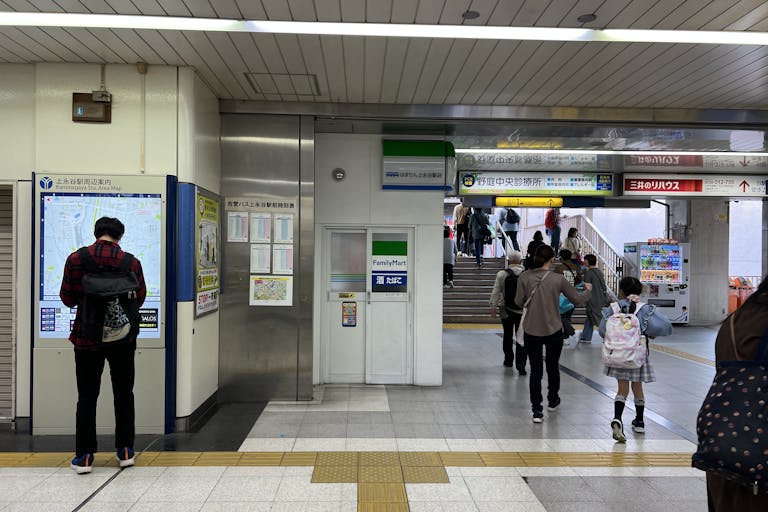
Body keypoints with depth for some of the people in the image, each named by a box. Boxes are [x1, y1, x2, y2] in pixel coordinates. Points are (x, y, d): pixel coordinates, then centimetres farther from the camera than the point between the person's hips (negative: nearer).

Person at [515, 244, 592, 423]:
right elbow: (577, 299, 0)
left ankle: (537, 410, 3)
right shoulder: (558, 279, -10)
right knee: (553, 366, 20)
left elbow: (519, 300, -2)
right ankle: (553, 401, 41)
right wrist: (587, 290, 21)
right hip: (553, 331, 0)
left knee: (535, 370, 7)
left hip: (531, 331, 0)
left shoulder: (525, 277, -9)